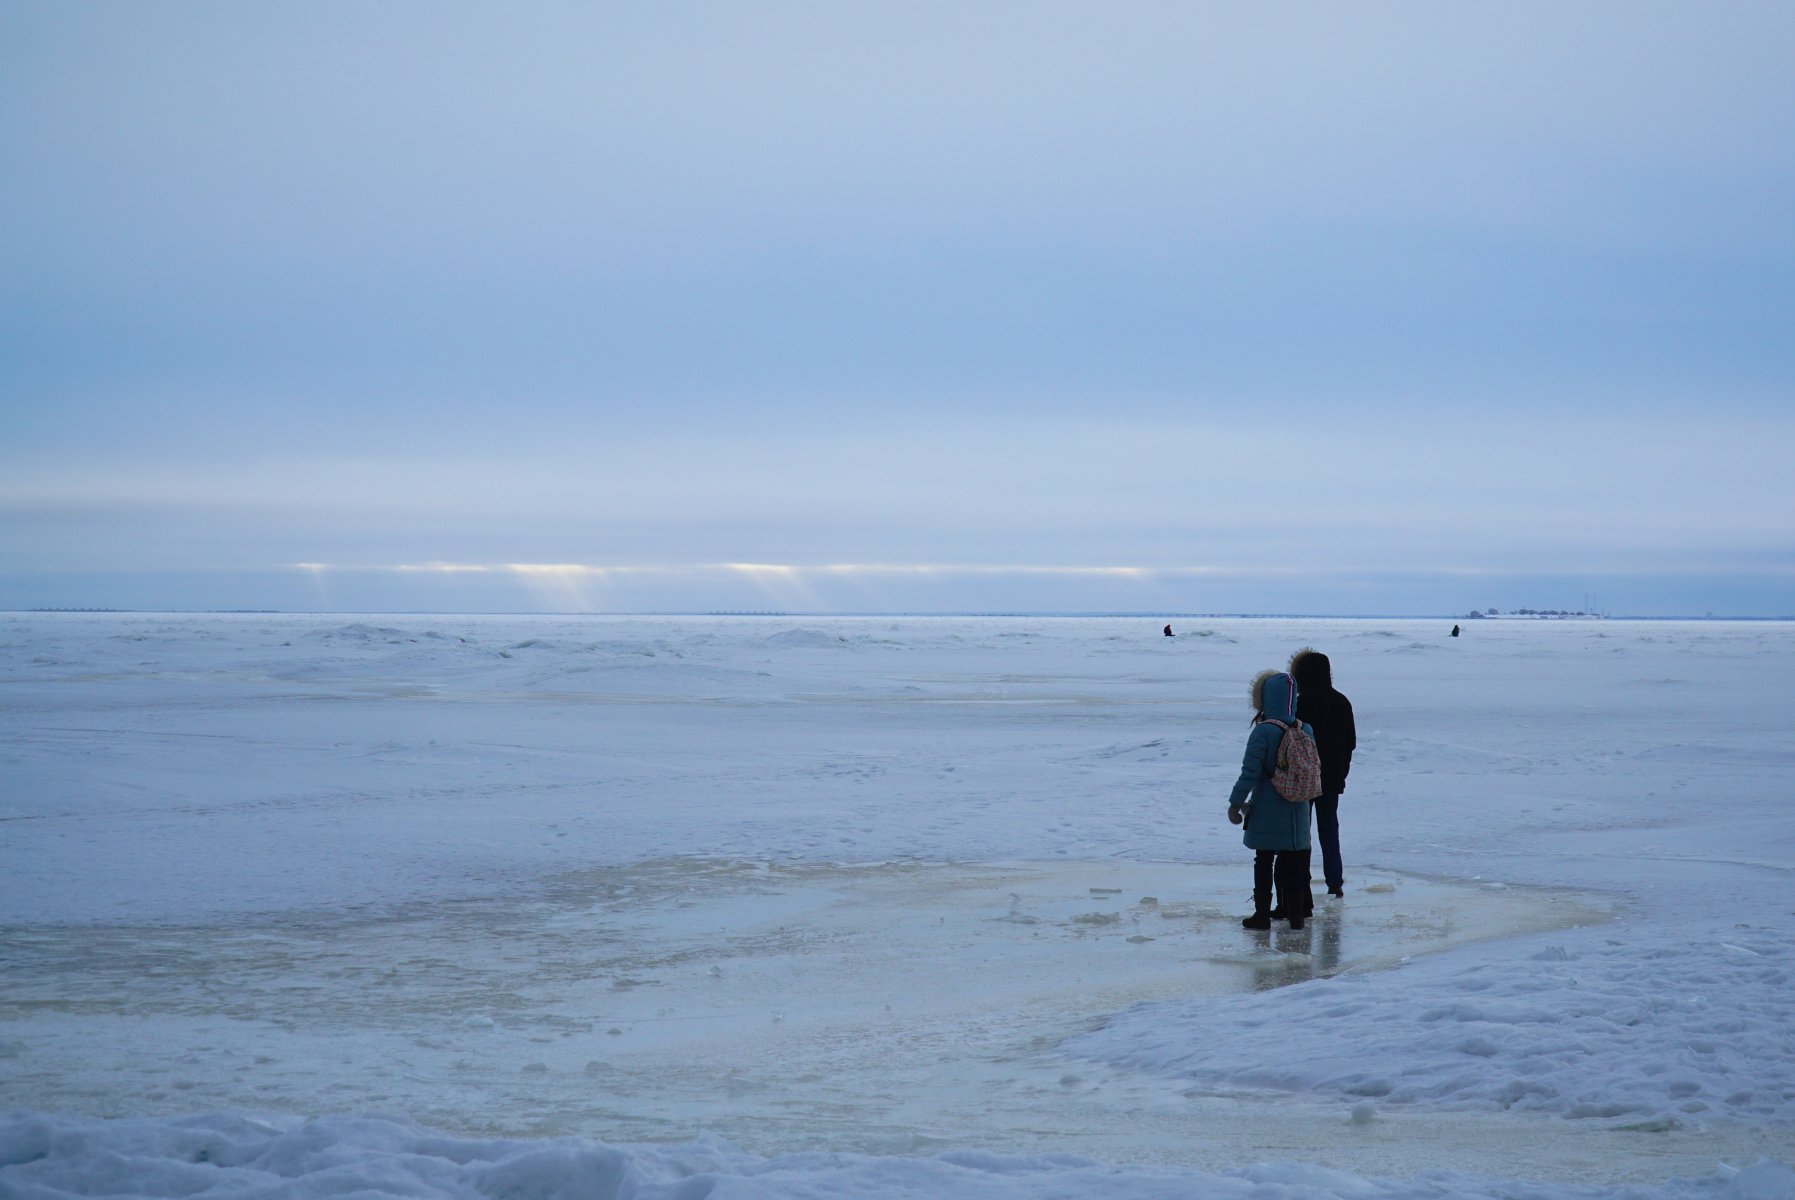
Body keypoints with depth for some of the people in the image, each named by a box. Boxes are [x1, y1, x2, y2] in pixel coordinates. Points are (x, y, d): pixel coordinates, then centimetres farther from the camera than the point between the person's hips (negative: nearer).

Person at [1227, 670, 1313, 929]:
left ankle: (1262, 914, 9)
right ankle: (1296, 914, 14)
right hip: (1297, 811, 5)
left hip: (1267, 812, -4)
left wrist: (1235, 803, -9)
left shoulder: (1263, 732, -17)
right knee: (1294, 861, 11)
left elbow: (1250, 772, -18)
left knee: (1264, 862, 6)